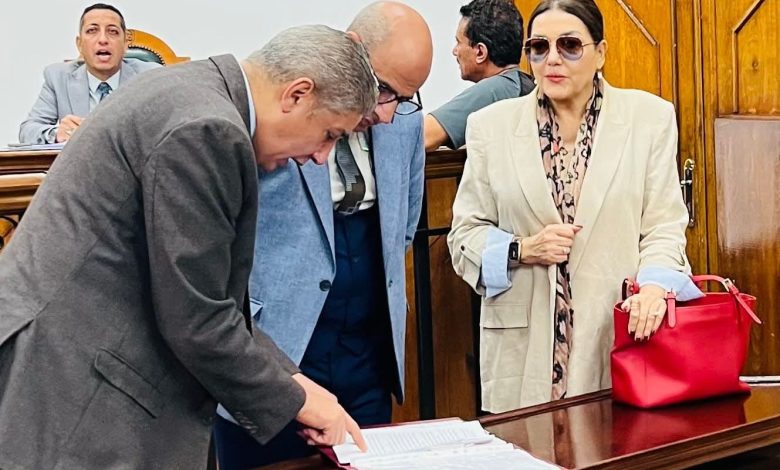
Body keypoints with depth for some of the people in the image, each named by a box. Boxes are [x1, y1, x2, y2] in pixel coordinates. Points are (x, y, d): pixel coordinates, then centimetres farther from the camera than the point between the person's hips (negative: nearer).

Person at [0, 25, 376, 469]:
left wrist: (288, 377, 11)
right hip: (73, 389, -10)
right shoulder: (206, 130, -21)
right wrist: (294, 399, -5)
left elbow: (207, 293, 13)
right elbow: (195, 321, -19)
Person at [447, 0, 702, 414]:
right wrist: (522, 251, -11)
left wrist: (654, 285, -20)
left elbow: (663, 226, -1)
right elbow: (465, 233, 7)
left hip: (623, 331, 0)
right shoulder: (491, 125, 5)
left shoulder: (650, 117, 3)